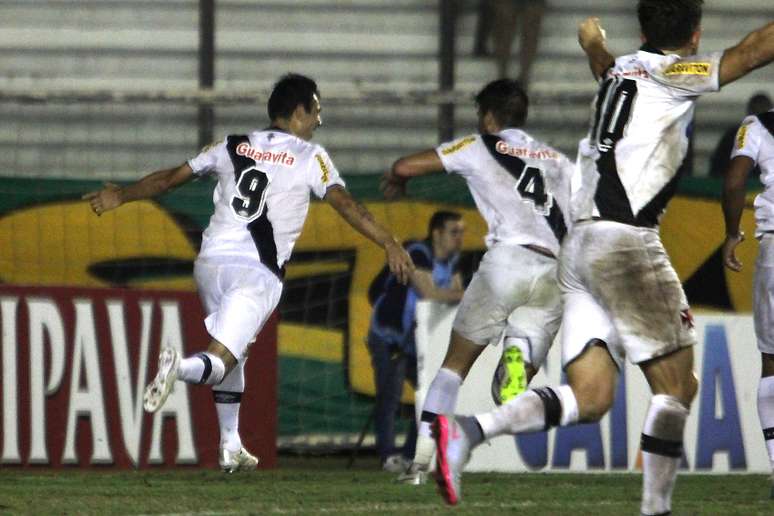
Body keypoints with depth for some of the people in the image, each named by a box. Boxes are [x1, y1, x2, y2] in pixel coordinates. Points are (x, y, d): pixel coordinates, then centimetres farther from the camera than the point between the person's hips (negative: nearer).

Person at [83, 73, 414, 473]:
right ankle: (181, 367, -43)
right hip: (257, 274, -5)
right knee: (221, 361, -9)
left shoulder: (235, 147, 14)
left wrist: (121, 196, 33)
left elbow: (172, 177, 21)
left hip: (211, 262, 5)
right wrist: (390, 245, -12)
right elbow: (346, 205, -9)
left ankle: (231, 447, 24)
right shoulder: (310, 157, 3)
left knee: (234, 354, 24)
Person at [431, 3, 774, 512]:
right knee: (677, 384, -1)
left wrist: (595, 43, 68)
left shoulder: (620, 70, 20)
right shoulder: (669, 73, -3)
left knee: (590, 397, 1)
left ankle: (467, 431, -16)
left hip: (580, 245, 8)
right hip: (626, 240, -8)